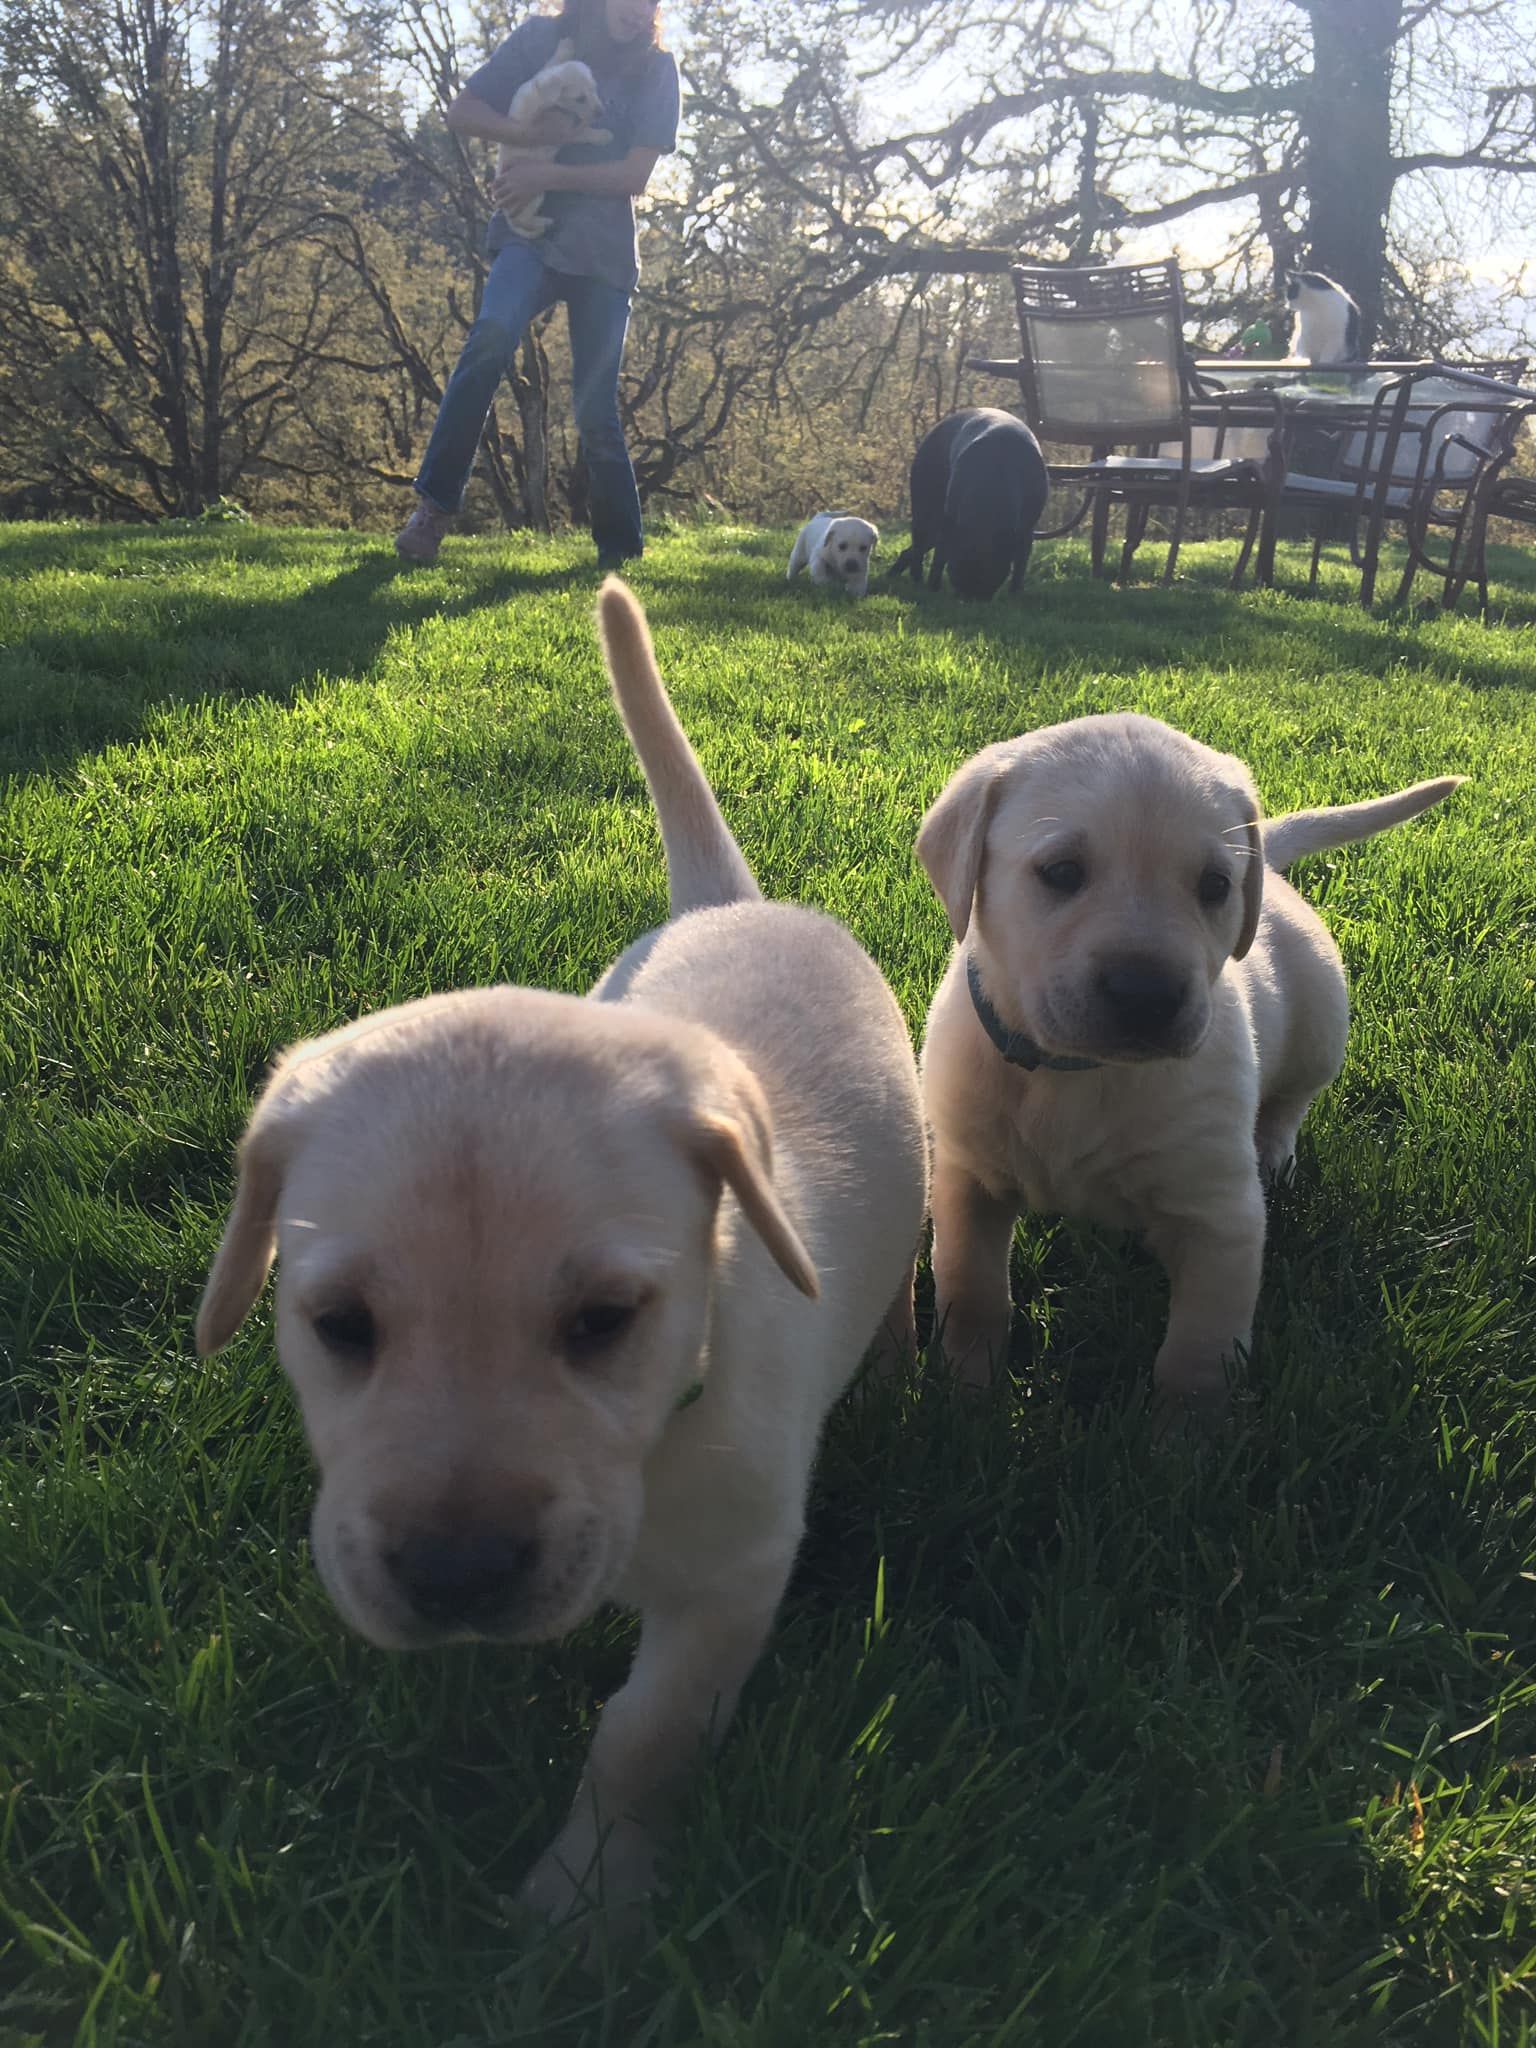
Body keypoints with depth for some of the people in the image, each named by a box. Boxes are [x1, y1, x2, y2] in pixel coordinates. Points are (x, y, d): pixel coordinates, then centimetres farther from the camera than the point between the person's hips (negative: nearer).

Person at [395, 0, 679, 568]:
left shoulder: (655, 69, 4)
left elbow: (635, 175, -4)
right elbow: (462, 112, 4)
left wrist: (548, 174, -14)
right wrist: (532, 133, -14)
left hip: (604, 250, 1)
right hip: (531, 232, -1)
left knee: (595, 408, -2)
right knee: (493, 335, -30)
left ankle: (620, 549, 11)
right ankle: (433, 507, -27)